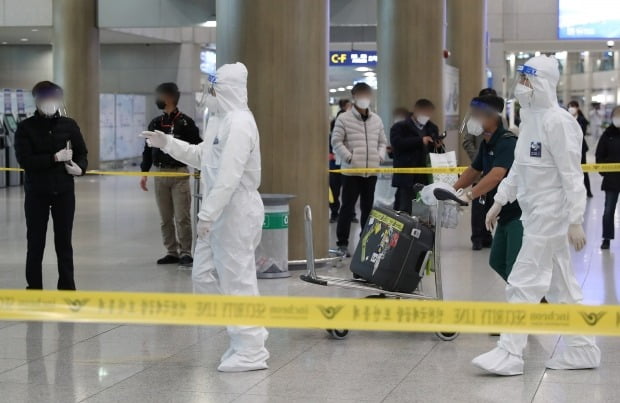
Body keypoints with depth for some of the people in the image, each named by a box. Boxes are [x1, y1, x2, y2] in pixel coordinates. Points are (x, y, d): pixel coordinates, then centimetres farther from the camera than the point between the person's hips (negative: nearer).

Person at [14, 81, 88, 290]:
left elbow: (81, 153, 10)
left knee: (64, 242, 7)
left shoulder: (69, 125, 4)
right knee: (35, 243, 4)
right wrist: (55, 158, -20)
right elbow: (24, 160, -14)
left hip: (64, 192, 2)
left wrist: (80, 167, -12)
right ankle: (34, 289, 12)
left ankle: (67, 289, 14)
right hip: (36, 192, -2)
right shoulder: (26, 127, -4)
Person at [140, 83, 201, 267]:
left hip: (180, 173, -5)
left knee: (182, 217, -6)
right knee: (165, 218, 8)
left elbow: (197, 147, -4)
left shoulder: (185, 122, -4)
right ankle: (172, 252, 15)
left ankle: (185, 252, 1)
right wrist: (144, 173, 11)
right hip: (160, 174, 5)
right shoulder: (155, 124, 10)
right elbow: (148, 149, 15)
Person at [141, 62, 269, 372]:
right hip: (220, 214, 11)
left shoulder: (239, 124, -19)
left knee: (238, 280, -4)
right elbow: (201, 156, 24)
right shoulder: (220, 120, 14)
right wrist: (168, 143, 13)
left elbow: (229, 177, -25)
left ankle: (251, 352, 6)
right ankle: (247, 341, 22)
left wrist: (207, 214, -25)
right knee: (203, 276, 14)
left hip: (237, 214, -11)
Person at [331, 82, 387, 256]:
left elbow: (382, 142, 19)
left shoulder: (376, 119, 11)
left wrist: (380, 156, 2)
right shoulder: (344, 119, -4)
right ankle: (342, 243, 3)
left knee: (368, 207, 10)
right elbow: (336, 142, -6)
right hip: (351, 171, -5)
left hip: (371, 171, 5)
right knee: (348, 207, -3)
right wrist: (349, 158, -14)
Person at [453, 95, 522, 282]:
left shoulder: (507, 142, -19)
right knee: (497, 262, 17)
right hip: (506, 213, 10)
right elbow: (474, 171, 22)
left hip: (520, 212, -10)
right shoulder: (487, 144, 11)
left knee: (515, 268, -13)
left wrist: (468, 196, -38)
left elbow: (496, 175, -32)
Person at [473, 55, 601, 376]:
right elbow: (519, 167, 21)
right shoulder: (530, 119, 11)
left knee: (524, 284, -6)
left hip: (550, 214, -9)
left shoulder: (558, 122, -17)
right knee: (561, 286, 13)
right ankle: (581, 349, 21)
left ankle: (510, 354, -1)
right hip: (535, 214, 9)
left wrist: (575, 221, -22)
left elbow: (572, 175, -19)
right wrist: (499, 202, 20)